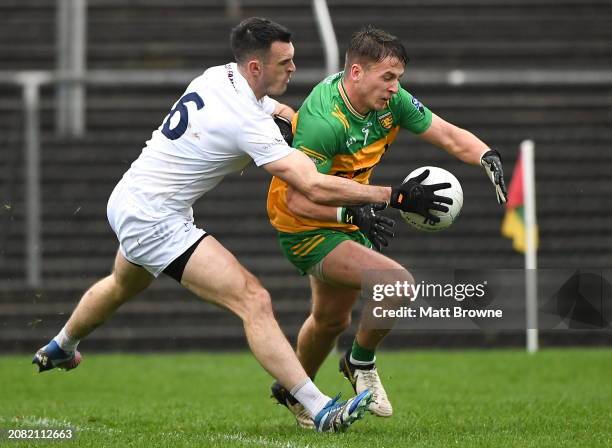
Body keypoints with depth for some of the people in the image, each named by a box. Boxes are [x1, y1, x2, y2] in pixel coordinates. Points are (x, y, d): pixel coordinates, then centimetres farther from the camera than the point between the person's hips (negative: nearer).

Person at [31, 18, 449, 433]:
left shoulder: (221, 75, 0)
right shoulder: (249, 123, -26)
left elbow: (269, 106, 24)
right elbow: (316, 187, -31)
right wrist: (392, 195, -28)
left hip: (126, 203, 10)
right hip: (155, 222, -10)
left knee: (123, 286, 38)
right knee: (253, 300, -19)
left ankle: (59, 349, 63)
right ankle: (320, 409, -26)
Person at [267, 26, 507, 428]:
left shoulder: (391, 101, -10)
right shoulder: (323, 121, -32)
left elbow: (448, 135, -5)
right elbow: (297, 198, -33)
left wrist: (488, 157, -24)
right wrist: (351, 213, -45)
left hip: (346, 218, 9)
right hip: (306, 229, -9)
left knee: (332, 319, 24)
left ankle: (293, 393, 48)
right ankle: (362, 363, 2)